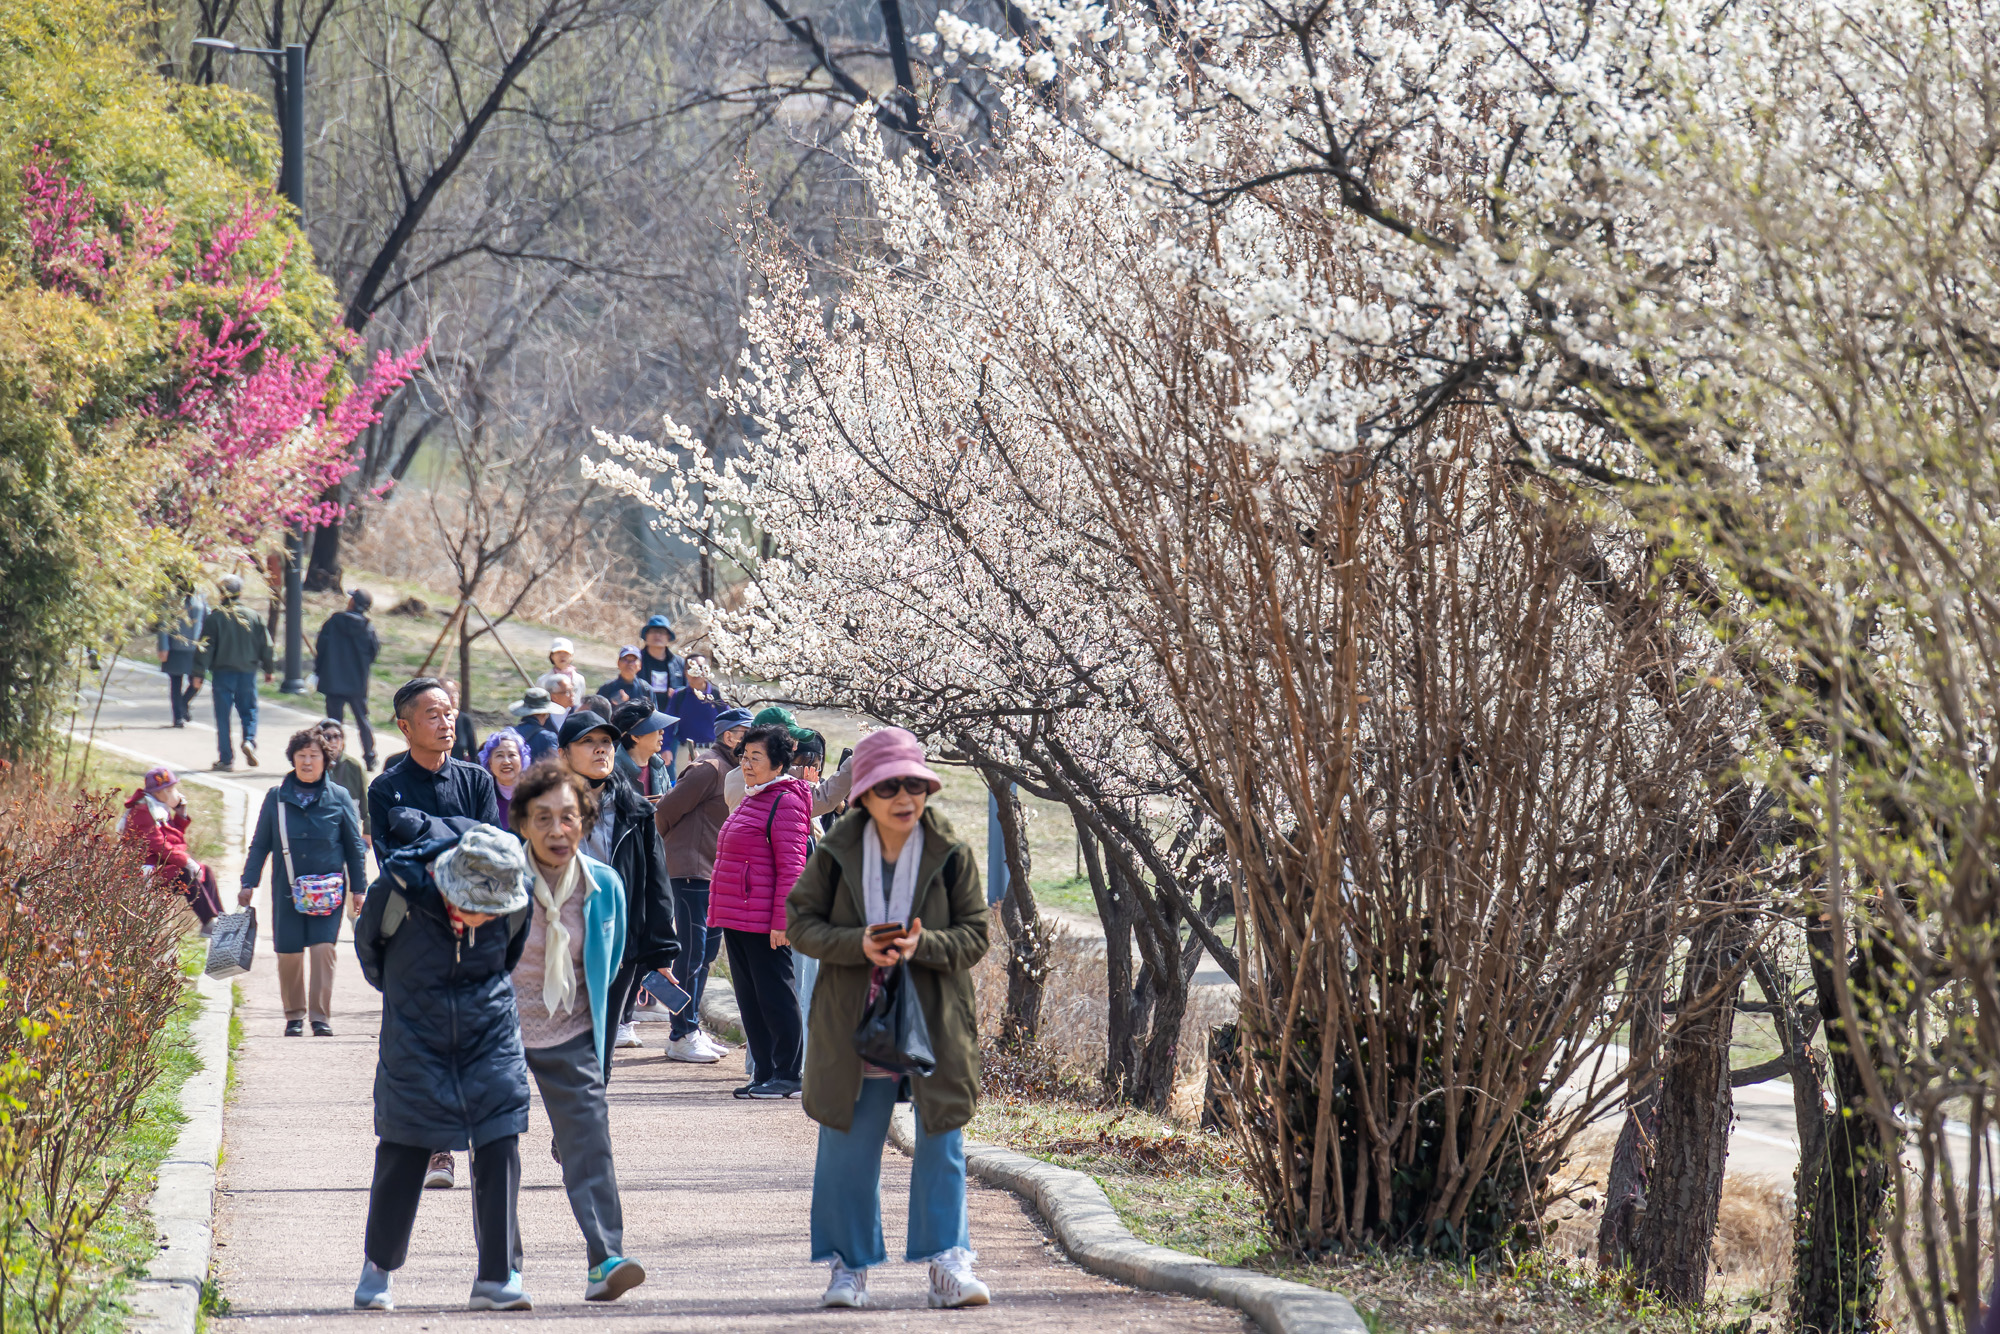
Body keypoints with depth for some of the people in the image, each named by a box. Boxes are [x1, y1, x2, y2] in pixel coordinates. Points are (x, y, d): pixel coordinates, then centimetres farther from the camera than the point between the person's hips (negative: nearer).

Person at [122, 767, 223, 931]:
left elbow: (177, 837, 23)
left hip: (166, 861, 10)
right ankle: (209, 922, -29)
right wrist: (186, 861, -26)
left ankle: (218, 919, -9)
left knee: (207, 872, 0)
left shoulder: (161, 809, 15)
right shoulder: (142, 812, -16)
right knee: (186, 875, -28)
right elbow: (158, 845, -24)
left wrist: (181, 814, 8)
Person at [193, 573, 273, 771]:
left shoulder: (214, 617, -8)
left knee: (223, 716, 4)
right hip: (247, 671, 2)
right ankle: (249, 740, -11)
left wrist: (199, 673, -2)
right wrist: (269, 669, 19)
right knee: (249, 710, 15)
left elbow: (206, 647, -8)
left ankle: (226, 759, 4)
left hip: (222, 672, -2)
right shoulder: (254, 617, 2)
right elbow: (266, 646, 7)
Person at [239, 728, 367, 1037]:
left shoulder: (339, 798, 3)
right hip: (287, 889, 1)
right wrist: (248, 884, 5)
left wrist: (358, 888, 7)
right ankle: (294, 1015, 17)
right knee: (288, 953, 2)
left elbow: (354, 846, 8)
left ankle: (320, 1016, -6)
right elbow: (259, 844, 10)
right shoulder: (276, 798, 4)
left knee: (323, 948, -11)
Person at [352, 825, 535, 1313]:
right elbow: (368, 942, 2)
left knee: (499, 1146, -7)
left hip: (489, 1032, 2)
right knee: (404, 1152, 1)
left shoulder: (514, 902, -14)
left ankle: (496, 1276, 0)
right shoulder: (401, 891, -22)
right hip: (415, 1035, -2)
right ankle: (378, 1267, 20)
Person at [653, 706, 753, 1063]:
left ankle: (692, 1030, 21)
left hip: (715, 873, 10)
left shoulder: (734, 770, 16)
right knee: (691, 954, -7)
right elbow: (669, 807, -14)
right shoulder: (710, 767, -14)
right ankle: (681, 1037, -3)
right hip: (691, 870, -10)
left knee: (707, 951, 13)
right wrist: (667, 847, 0)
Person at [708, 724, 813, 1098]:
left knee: (775, 996, -5)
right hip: (736, 919, 10)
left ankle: (788, 1076, -1)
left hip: (763, 924, -10)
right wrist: (722, 914, 21)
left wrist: (781, 920, -20)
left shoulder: (786, 801, -10)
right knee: (749, 998, 11)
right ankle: (764, 1074, 16)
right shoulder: (751, 801, 19)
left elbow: (790, 866, -16)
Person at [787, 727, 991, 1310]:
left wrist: (922, 946, -20)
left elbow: (975, 935, -1)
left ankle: (950, 1262, 9)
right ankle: (849, 1266, 16)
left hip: (935, 1022, 0)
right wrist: (859, 945, -19)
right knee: (848, 1147, 5)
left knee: (941, 1143, 2)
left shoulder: (952, 854, -3)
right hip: (854, 1023, 0)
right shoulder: (837, 851, -3)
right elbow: (800, 922, -2)